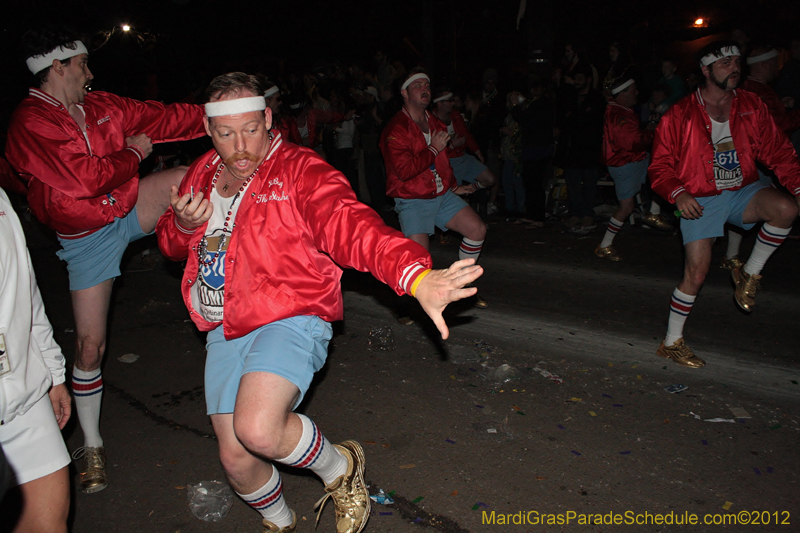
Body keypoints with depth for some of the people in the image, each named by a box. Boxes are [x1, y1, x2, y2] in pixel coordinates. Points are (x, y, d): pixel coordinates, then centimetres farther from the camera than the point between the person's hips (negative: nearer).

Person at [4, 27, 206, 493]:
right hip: (87, 236, -5)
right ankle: (92, 446, 20)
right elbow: (89, 179, -25)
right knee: (90, 345, 0)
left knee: (188, 176, -19)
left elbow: (160, 118, 2)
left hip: (129, 209, 5)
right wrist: (134, 153, -10)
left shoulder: (100, 106, 4)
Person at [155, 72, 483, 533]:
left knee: (258, 429, -30)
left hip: (290, 321, -6)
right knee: (236, 459, 9)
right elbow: (170, 244, 21)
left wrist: (416, 276, -46)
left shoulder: (299, 170, -10)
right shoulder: (203, 174, 9)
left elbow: (351, 225, -28)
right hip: (225, 332, 6)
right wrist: (182, 224, -5)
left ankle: (339, 466, 4)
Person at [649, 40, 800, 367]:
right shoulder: (680, 116, -7)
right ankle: (671, 343, 9)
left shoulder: (751, 107, 3)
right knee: (696, 273, -9)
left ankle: (749, 274, -3)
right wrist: (678, 193, -26)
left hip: (742, 192, 4)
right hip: (699, 201, -3)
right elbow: (660, 166, -7)